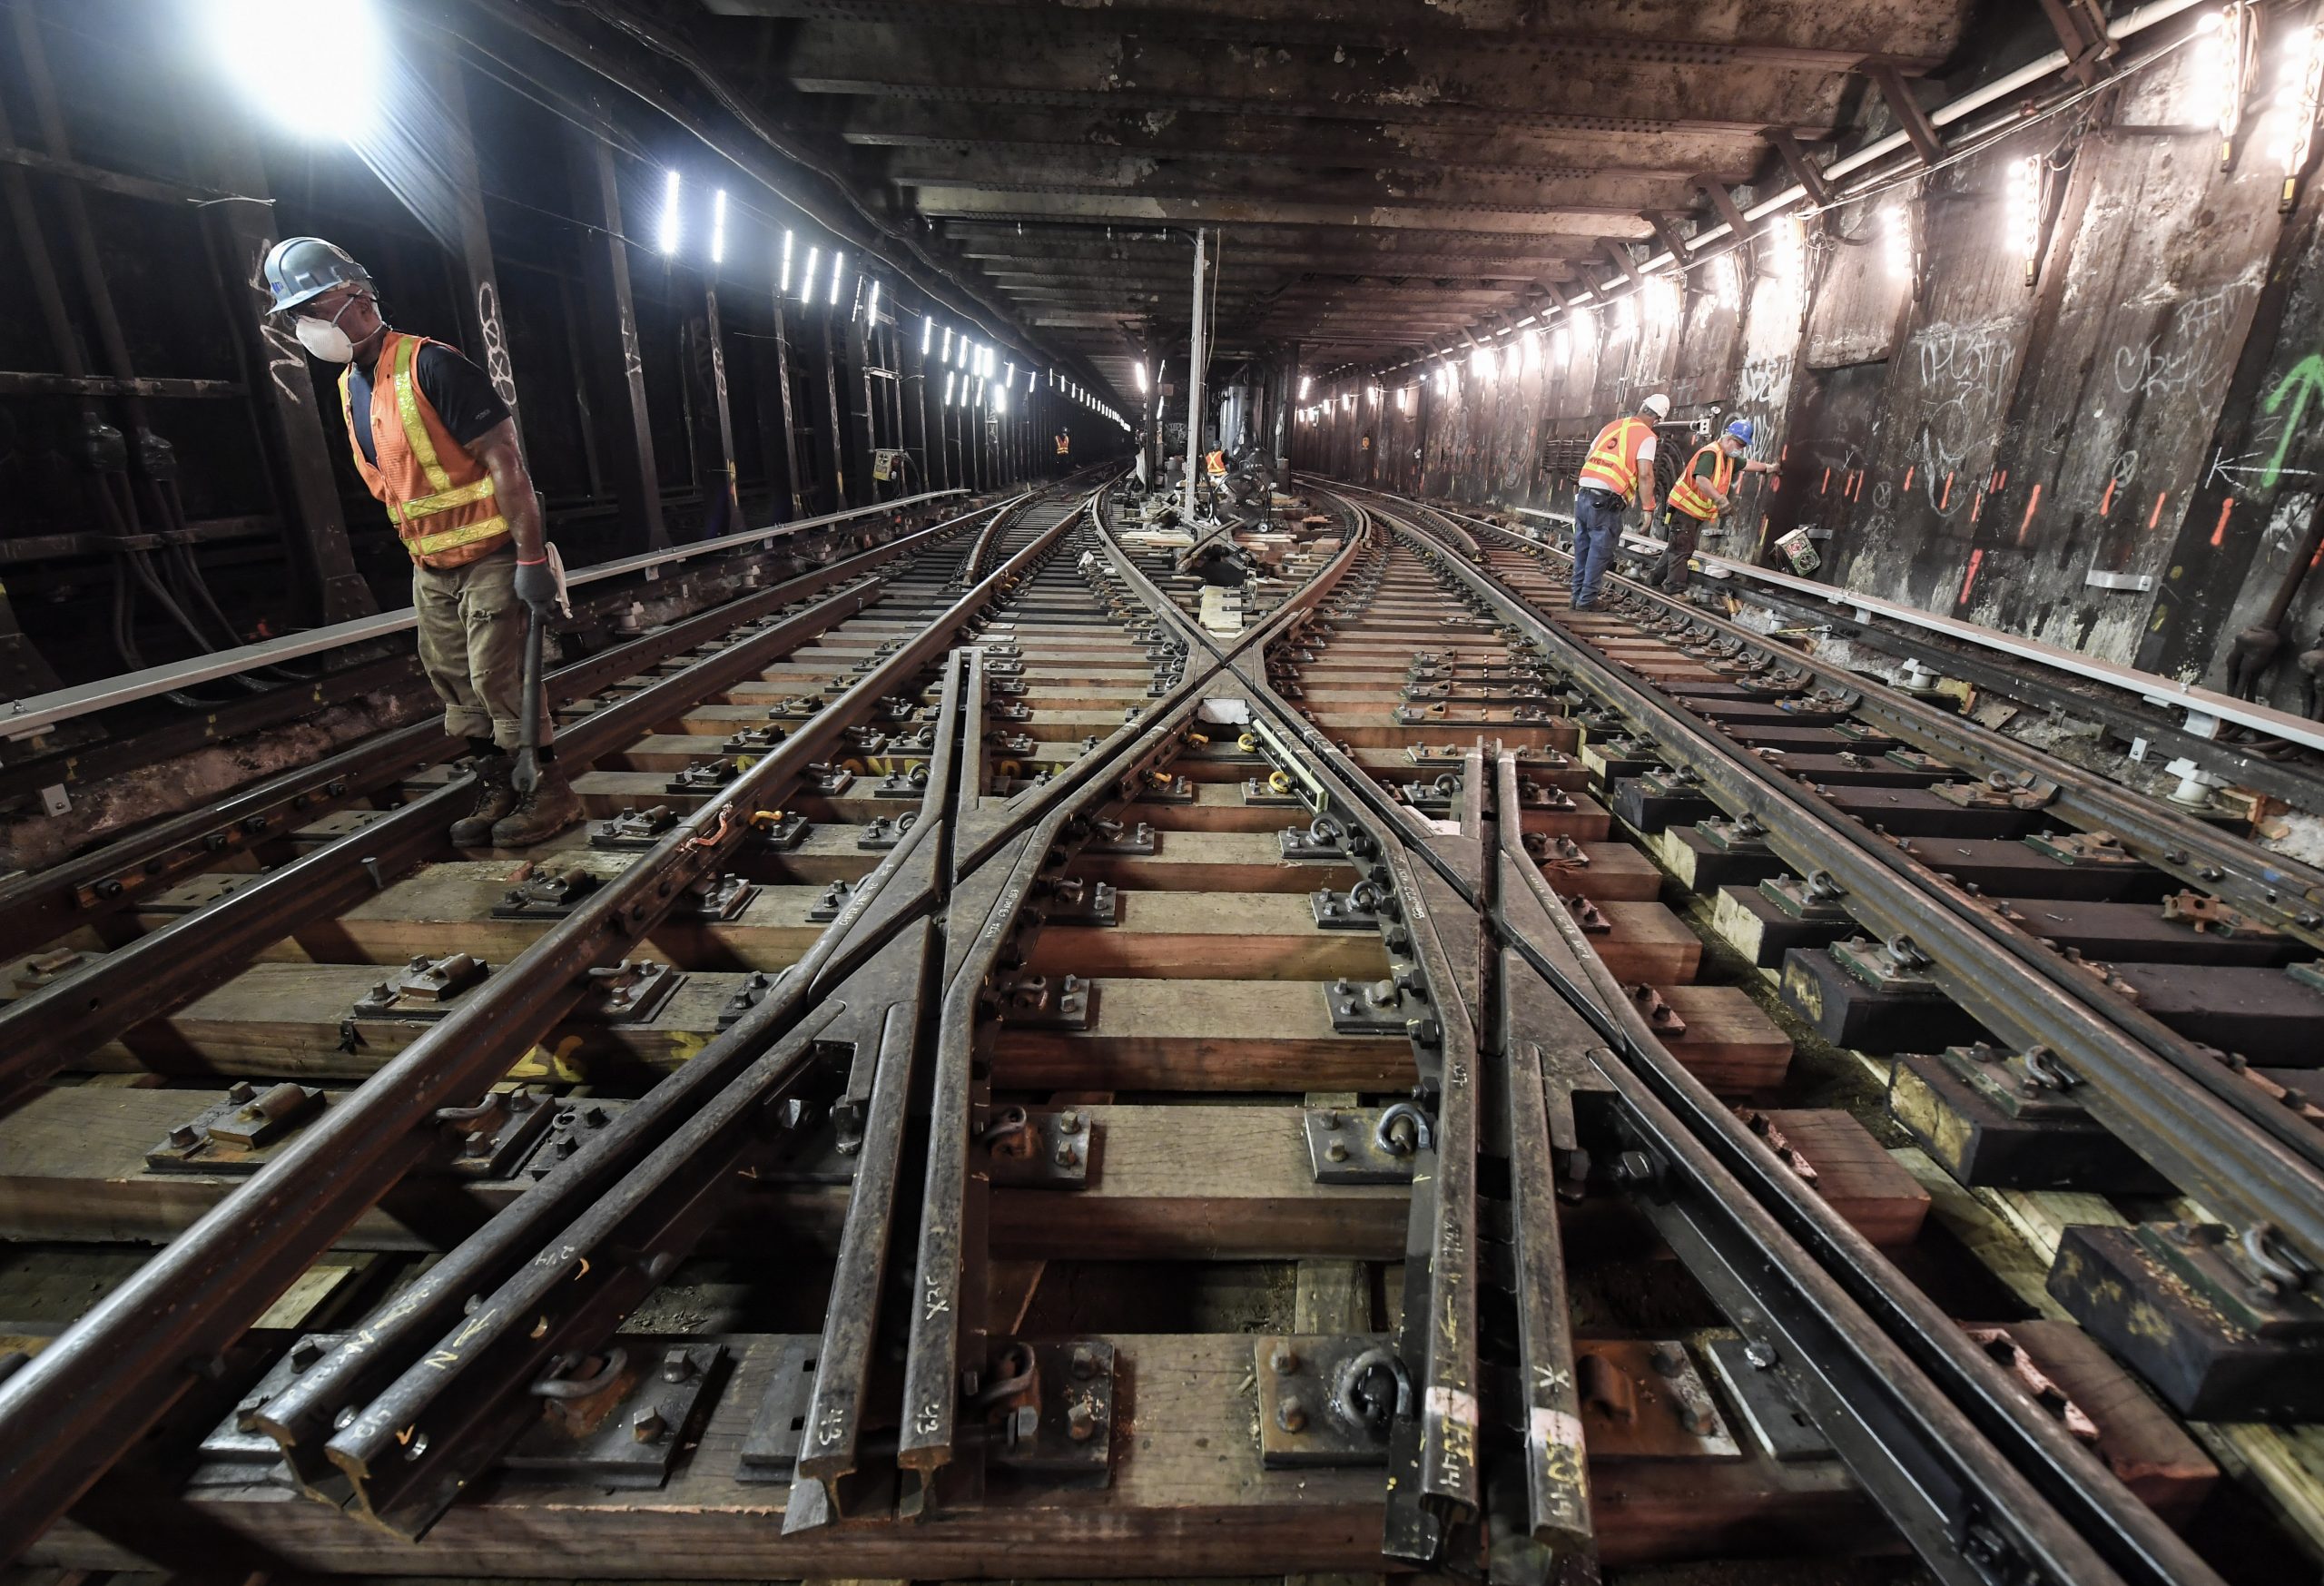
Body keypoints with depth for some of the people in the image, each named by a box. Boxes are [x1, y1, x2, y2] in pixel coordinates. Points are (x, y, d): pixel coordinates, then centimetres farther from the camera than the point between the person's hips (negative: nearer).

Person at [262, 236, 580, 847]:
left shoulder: (430, 366, -15)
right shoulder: (350, 385, 12)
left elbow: (504, 457, -21)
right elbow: (389, 482, 20)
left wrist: (532, 556, -25)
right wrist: (417, 551, 19)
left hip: (491, 555, -9)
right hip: (431, 566, 9)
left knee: (499, 678, -8)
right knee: (454, 681, 11)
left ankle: (551, 790, 5)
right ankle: (496, 788, 22)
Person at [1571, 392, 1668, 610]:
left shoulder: (1612, 426, 16)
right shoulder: (1646, 436, -2)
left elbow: (1587, 458, 22)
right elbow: (1645, 475, -12)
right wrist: (1647, 508, -7)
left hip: (1583, 495, 6)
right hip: (1606, 502, -6)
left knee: (1583, 550, 15)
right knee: (1599, 553, 3)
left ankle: (1578, 596, 21)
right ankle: (1587, 599, 5)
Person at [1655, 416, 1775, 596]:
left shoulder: (1728, 458, 13)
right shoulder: (1710, 454, -18)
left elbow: (1747, 465, 34)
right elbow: (1701, 480, -34)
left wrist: (1767, 467, 45)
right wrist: (1720, 499, -41)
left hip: (1697, 512, 10)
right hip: (1684, 508, -10)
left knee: (1676, 548, 15)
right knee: (1681, 549, -9)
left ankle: (1656, 580, 22)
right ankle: (1675, 588, -7)